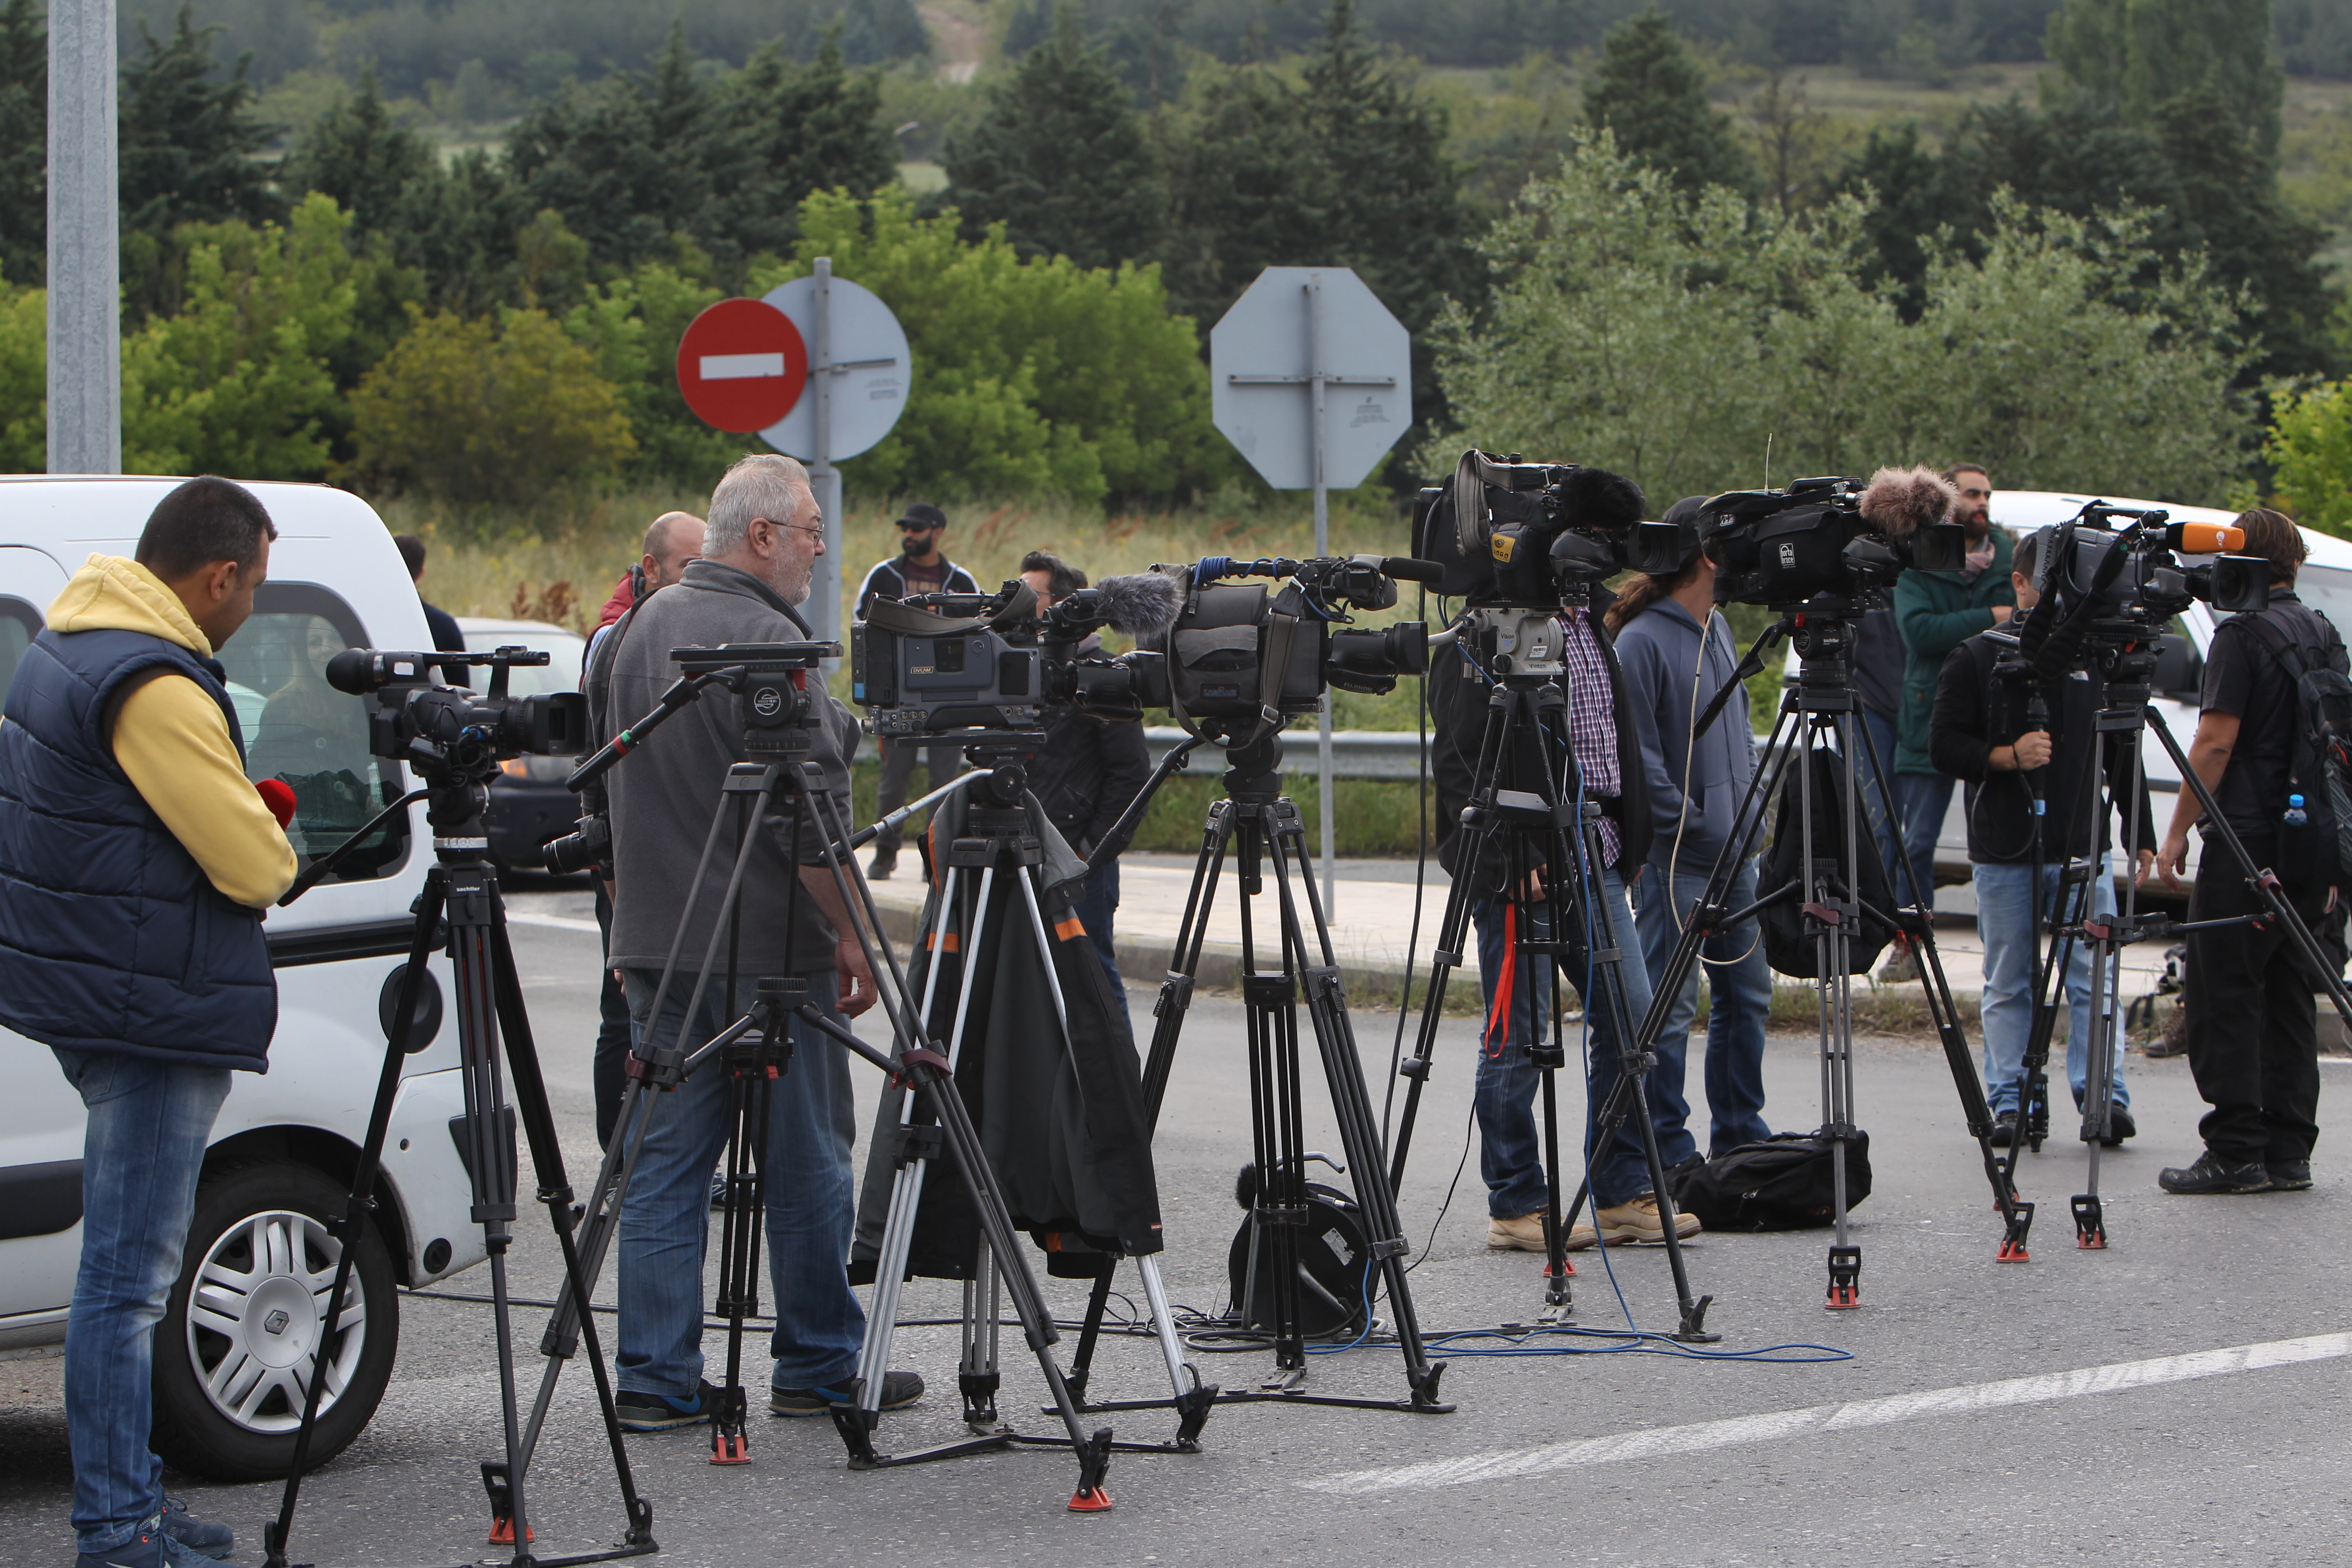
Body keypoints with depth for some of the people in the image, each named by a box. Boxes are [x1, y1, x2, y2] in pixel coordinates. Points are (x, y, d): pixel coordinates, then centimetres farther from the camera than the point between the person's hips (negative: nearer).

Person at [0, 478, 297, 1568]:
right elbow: (257, 868, -19)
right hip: (151, 1012, -10)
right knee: (128, 1276, -7)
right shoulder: (158, 690, -20)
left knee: (130, 1269, 16)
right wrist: (270, 836, 3)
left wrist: (239, 815, 7)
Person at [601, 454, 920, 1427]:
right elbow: (813, 818, -19)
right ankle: (820, 1369, 12)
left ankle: (655, 1379, 4)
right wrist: (850, 935, -12)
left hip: (659, 943, 8)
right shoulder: (765, 640, -16)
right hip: (770, 946, -8)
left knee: (665, 1161, 7)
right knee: (806, 1164, 3)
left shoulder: (644, 629, 13)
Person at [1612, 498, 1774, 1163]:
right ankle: (1668, 1152, 2)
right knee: (1671, 1005, -4)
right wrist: (1690, 826, -15)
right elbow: (1638, 755, -15)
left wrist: (1746, 819, 12)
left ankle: (1740, 1135, 24)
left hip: (1735, 851, 9)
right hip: (1676, 857, -9)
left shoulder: (1718, 629, 13)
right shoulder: (1642, 640, -13)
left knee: (1746, 994, 13)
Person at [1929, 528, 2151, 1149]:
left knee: (2092, 980, -4)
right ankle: (2008, 1101, 8)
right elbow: (1944, 745, 0)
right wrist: (2008, 755, -17)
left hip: (2083, 849, 1)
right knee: (2008, 986, 3)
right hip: (2004, 852, -1)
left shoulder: (2096, 657, 11)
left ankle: (2105, 1097, -2)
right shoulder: (1978, 658, 3)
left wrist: (2143, 835, 13)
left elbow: (2123, 753, 17)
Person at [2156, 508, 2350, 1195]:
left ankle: (2236, 1151, -8)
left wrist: (2179, 831, -8)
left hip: (2245, 845, -7)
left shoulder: (2243, 635, -10)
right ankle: (2288, 1152, 9)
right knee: (2289, 998, 10)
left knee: (2224, 998, -4)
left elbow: (2217, 741, -14)